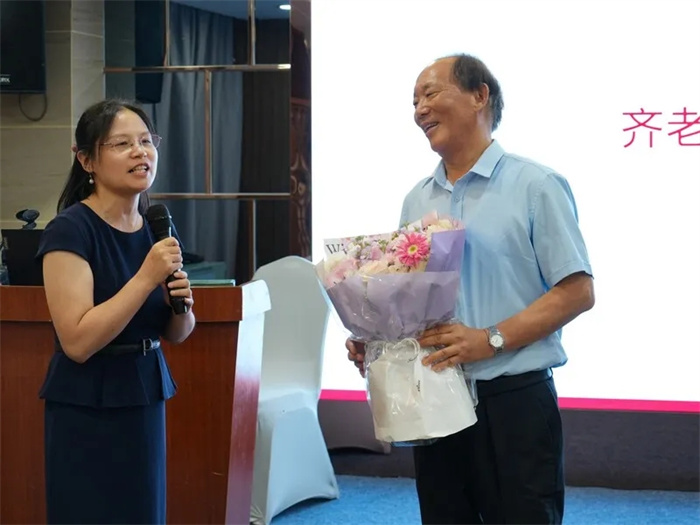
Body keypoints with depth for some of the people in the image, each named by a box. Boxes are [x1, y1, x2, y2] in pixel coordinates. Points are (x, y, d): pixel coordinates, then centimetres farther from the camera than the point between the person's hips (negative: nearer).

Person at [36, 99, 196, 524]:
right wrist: (146, 277, -23)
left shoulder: (158, 226, 6)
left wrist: (181, 304, -8)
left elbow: (176, 334, 15)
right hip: (86, 407, -7)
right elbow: (78, 341, -23)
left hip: (146, 397, 7)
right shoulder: (70, 229, -15)